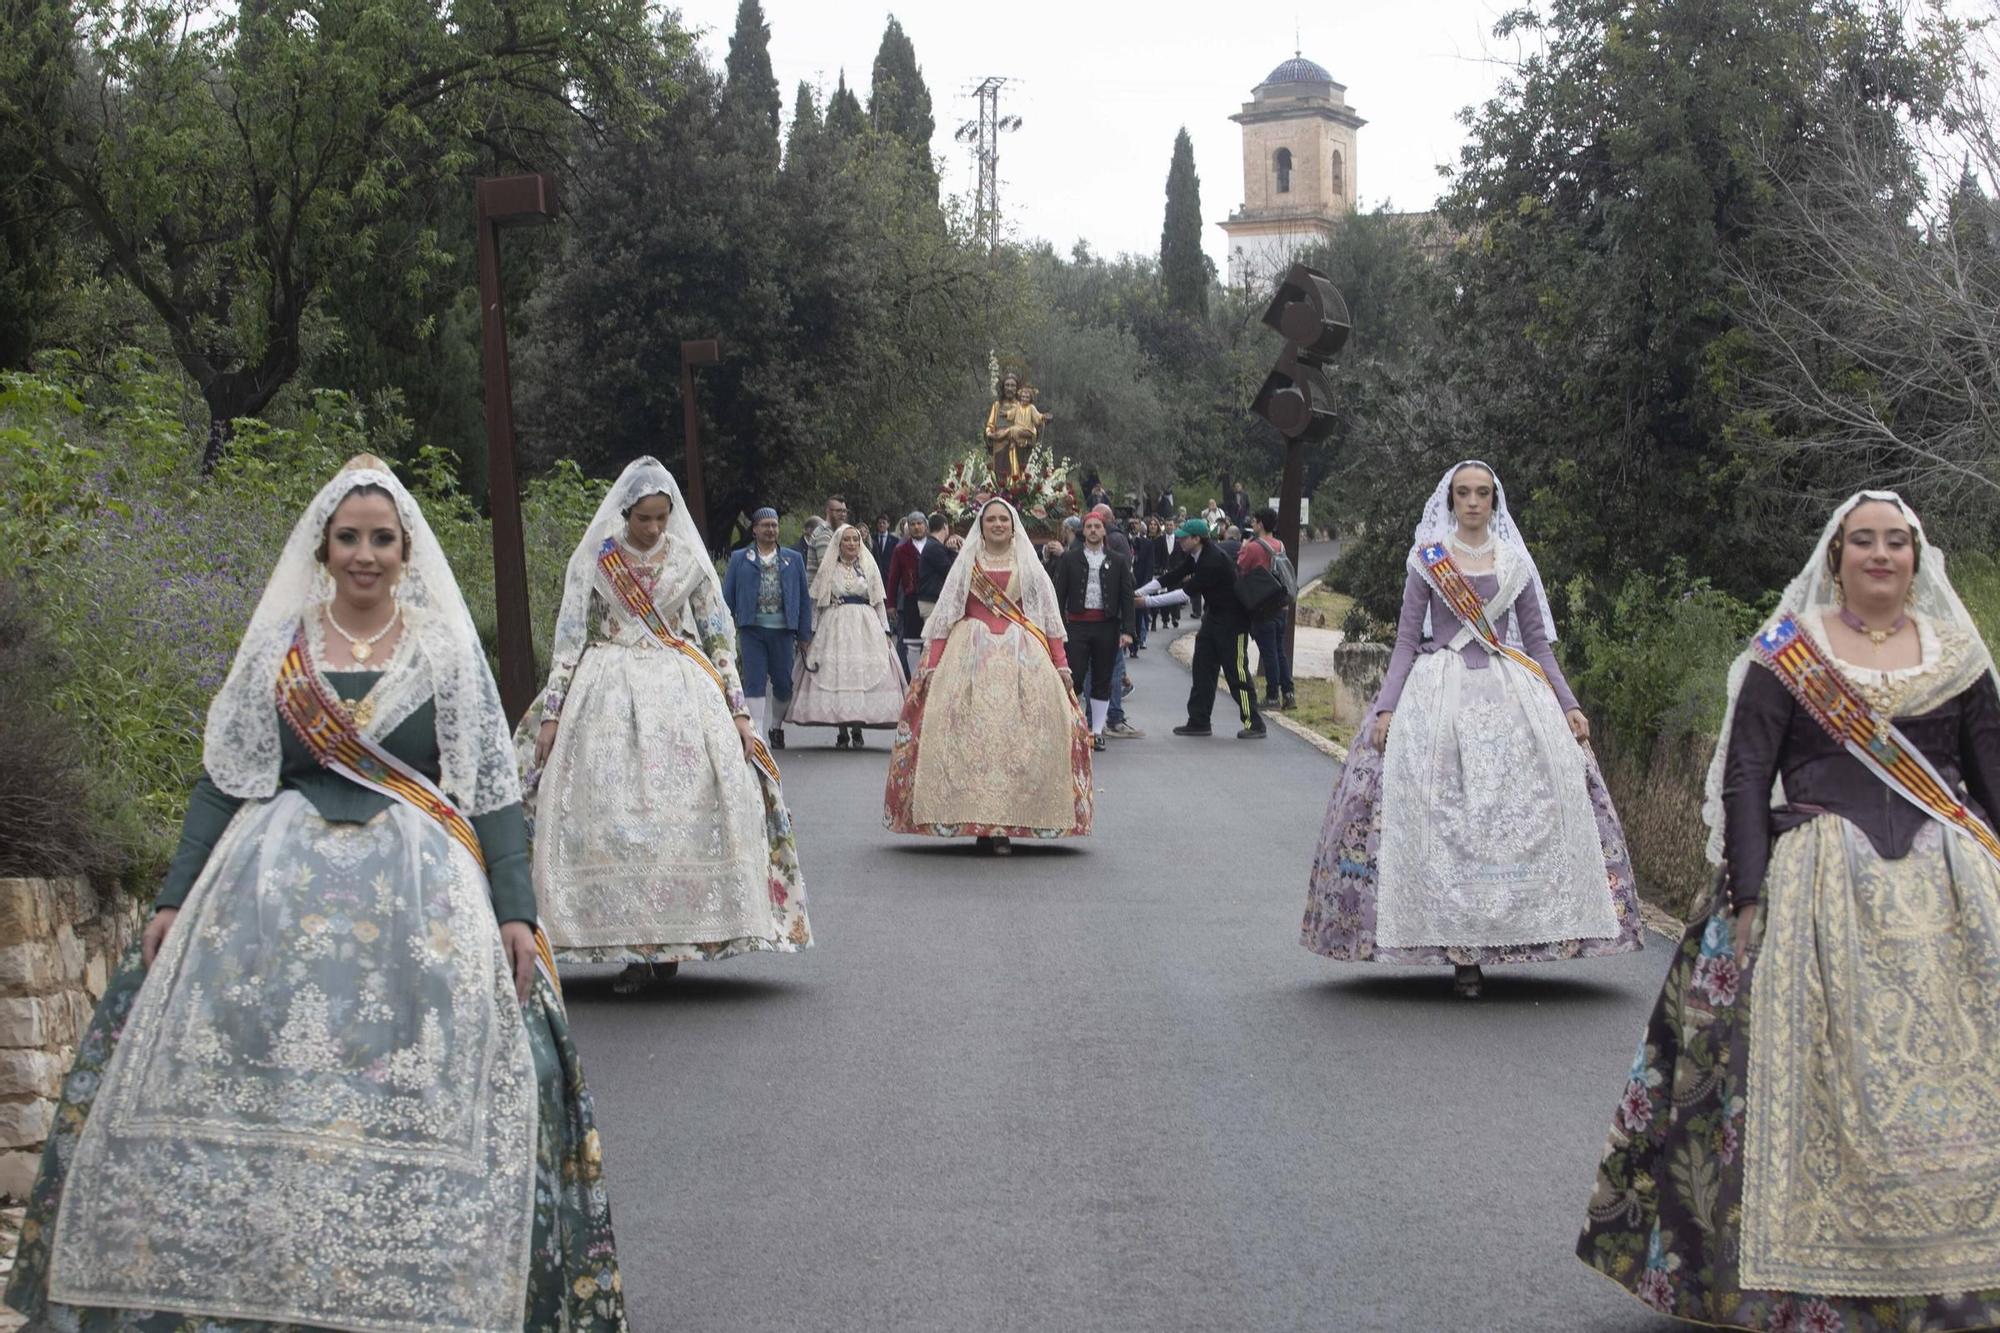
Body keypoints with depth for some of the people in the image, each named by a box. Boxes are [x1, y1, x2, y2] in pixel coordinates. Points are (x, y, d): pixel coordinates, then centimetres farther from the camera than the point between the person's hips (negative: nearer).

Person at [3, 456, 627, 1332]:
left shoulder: (448, 650, 7)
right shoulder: (275, 647, 10)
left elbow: (493, 791, 4)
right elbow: (222, 781, 11)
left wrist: (515, 912, -6)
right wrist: (174, 899, 4)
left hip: (419, 894, -1)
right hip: (279, 887, 2)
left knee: (415, 1103, -9)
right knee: (250, 1093, -6)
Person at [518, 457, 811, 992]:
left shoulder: (688, 559, 7)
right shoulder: (594, 560, 3)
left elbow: (721, 637, 11)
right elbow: (568, 640, 4)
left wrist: (738, 710, 5)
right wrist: (552, 714, -2)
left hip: (683, 692, 1)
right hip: (609, 695, -1)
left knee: (683, 812, -9)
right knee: (614, 815, -8)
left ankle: (669, 940, -2)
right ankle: (630, 946, -6)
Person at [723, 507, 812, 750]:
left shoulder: (793, 559, 10)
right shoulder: (739, 559, 8)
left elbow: (804, 598, 11)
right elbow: (727, 596, 7)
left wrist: (804, 635, 7)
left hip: (782, 629, 1)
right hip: (752, 629, -1)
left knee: (783, 683, 5)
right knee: (754, 683, -5)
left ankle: (776, 726, 28)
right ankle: (756, 734, -2)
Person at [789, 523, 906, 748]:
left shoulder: (869, 567, 10)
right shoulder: (828, 569, 8)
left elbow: (879, 602, 10)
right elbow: (817, 603, 9)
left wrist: (886, 631, 5)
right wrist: (813, 631, 4)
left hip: (865, 627, 0)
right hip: (834, 626, 0)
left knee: (863, 675, -6)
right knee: (834, 676, -7)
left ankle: (857, 731, 1)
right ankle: (841, 732, -2)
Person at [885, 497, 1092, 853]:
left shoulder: (1029, 566, 13)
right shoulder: (966, 564, 12)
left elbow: (1050, 616, 10)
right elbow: (945, 615, 8)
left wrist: (1061, 663, 1)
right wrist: (932, 662, -2)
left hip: (1022, 657, 0)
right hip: (972, 656, 0)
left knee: (1017, 737, -8)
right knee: (973, 737, -8)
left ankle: (1003, 826, -6)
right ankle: (978, 821, -5)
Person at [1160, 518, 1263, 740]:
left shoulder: (1213, 560, -26)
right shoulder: (1195, 557, 4)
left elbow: (1189, 591, -23)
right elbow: (1173, 576, 8)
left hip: (1231, 620, -10)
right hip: (1213, 616, 10)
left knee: (1236, 672, -6)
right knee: (1202, 669, 8)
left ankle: (1254, 724, 0)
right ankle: (1198, 722, 13)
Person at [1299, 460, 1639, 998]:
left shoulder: (1515, 563, 11)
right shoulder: (1427, 560, 6)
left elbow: (1537, 642, 14)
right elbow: (1406, 641, 5)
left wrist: (1569, 705, 5)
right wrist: (1385, 708, -6)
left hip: (1508, 691, 2)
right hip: (1439, 691, -2)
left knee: (1520, 810, -10)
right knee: (1441, 816, -12)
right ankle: (1459, 950, -9)